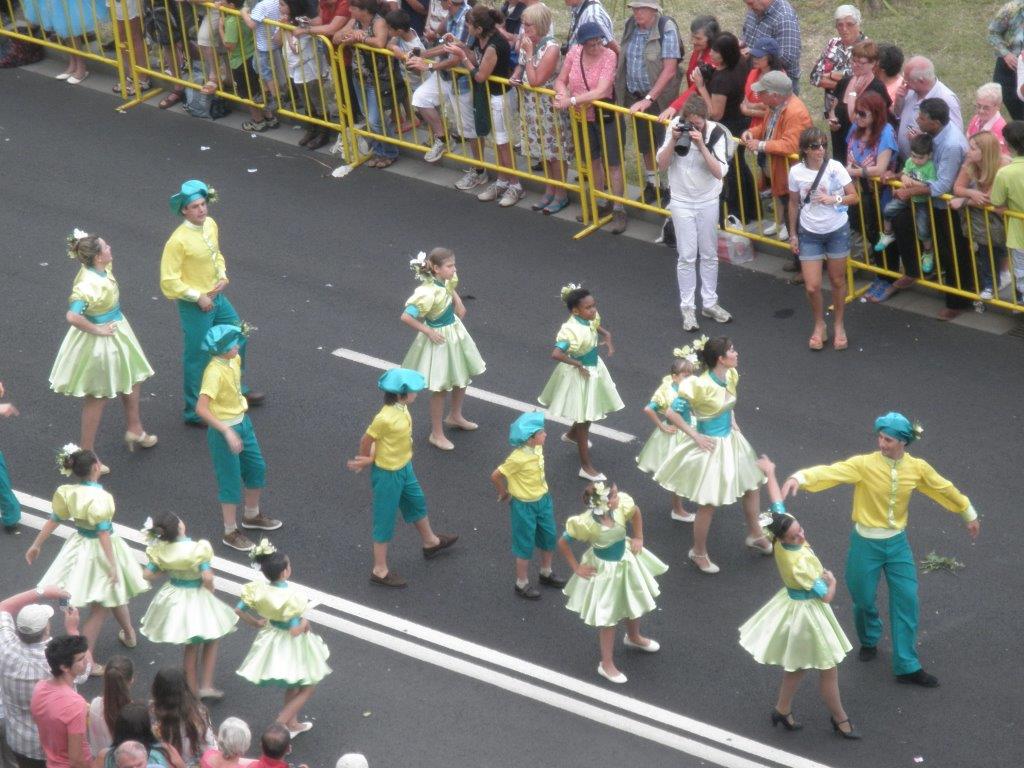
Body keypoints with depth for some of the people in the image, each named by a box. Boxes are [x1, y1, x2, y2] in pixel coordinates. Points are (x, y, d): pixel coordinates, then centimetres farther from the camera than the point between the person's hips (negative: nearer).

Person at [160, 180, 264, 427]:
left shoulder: (211, 224, -2)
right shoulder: (178, 241, -25)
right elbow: (169, 281, -22)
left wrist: (223, 277, -1)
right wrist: (198, 297, -19)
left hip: (217, 297, 8)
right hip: (194, 305, -8)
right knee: (197, 358, 4)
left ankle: (238, 391, 43)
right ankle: (194, 412, 19)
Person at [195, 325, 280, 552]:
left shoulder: (235, 359, -4)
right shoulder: (214, 372, -30)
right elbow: (201, 408, -35)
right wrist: (227, 431, -35)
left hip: (242, 422, 8)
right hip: (224, 429, -8)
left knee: (257, 468, 21)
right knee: (231, 481, 4)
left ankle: (252, 516, 43)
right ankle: (231, 533, 21)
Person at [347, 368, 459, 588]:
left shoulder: (401, 408, -8)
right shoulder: (385, 419, -34)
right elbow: (366, 441, -19)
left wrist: (367, 460, -14)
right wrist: (366, 460, -1)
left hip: (404, 468, 9)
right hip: (388, 474, -9)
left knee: (417, 503, 30)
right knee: (385, 521, 6)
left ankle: (430, 541, 56)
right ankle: (380, 571, 22)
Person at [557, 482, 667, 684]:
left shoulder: (622, 505, -23)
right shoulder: (585, 523, -35)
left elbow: (635, 512, 3)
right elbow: (562, 544, -21)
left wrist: (638, 538, 3)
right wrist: (577, 568, -13)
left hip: (626, 560, 6)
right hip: (604, 569, -6)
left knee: (635, 602, 29)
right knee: (607, 618, 10)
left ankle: (633, 637, 60)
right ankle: (607, 664, 29)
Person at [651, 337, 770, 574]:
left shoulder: (731, 376, -6)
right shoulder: (701, 385, -30)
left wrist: (733, 423, 6)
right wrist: (696, 437, -19)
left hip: (731, 440, 8)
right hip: (711, 446, -8)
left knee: (753, 486, 21)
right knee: (708, 505, 5)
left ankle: (754, 535, 45)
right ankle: (699, 552, 26)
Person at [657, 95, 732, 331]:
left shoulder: (715, 133, -16)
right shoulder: (676, 128, -12)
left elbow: (719, 172, -22)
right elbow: (662, 165, -9)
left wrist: (701, 145, -32)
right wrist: (673, 141, -24)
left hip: (708, 202, 0)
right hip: (682, 202, 0)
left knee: (709, 255, 13)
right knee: (687, 256, 3)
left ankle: (709, 303, 26)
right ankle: (687, 308, 11)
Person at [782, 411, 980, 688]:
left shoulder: (917, 468, -8)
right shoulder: (864, 465, -19)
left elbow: (944, 489, 9)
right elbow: (831, 472, -32)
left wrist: (969, 515, 21)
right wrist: (800, 478, -51)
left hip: (897, 543, 3)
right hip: (866, 543, -2)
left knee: (906, 600, 1)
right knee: (864, 599, 11)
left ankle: (907, 666, 11)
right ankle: (869, 641, 44)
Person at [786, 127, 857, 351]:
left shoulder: (835, 168, -14)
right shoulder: (796, 172, -10)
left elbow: (854, 197, -9)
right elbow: (794, 204, 4)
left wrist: (834, 199, -27)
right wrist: (793, 235, 7)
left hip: (837, 231, -1)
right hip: (809, 234, 1)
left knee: (837, 280, 11)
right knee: (812, 286, -2)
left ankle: (839, 326, 29)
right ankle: (819, 326, 23)